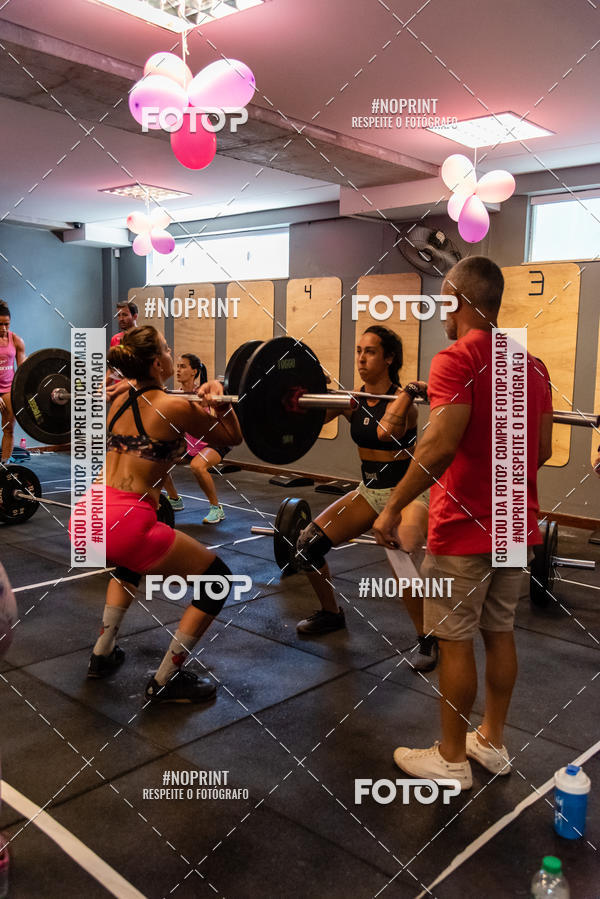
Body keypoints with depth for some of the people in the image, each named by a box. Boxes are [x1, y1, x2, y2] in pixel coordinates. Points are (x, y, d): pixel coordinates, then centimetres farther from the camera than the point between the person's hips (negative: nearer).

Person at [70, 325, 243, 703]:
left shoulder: (119, 401, 14)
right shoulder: (174, 407, -6)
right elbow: (233, 437, 5)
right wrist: (220, 397, -5)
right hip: (126, 523, -8)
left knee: (130, 559, 41)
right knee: (217, 579, 6)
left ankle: (103, 654, 40)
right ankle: (166, 682, 12)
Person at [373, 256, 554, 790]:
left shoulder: (457, 360, -16)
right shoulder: (532, 364, 8)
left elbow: (440, 445, -27)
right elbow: (543, 449, 10)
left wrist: (394, 506, -19)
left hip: (464, 529, -7)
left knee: (456, 643, 5)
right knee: (500, 633, 18)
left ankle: (451, 759, 19)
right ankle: (492, 742, 32)